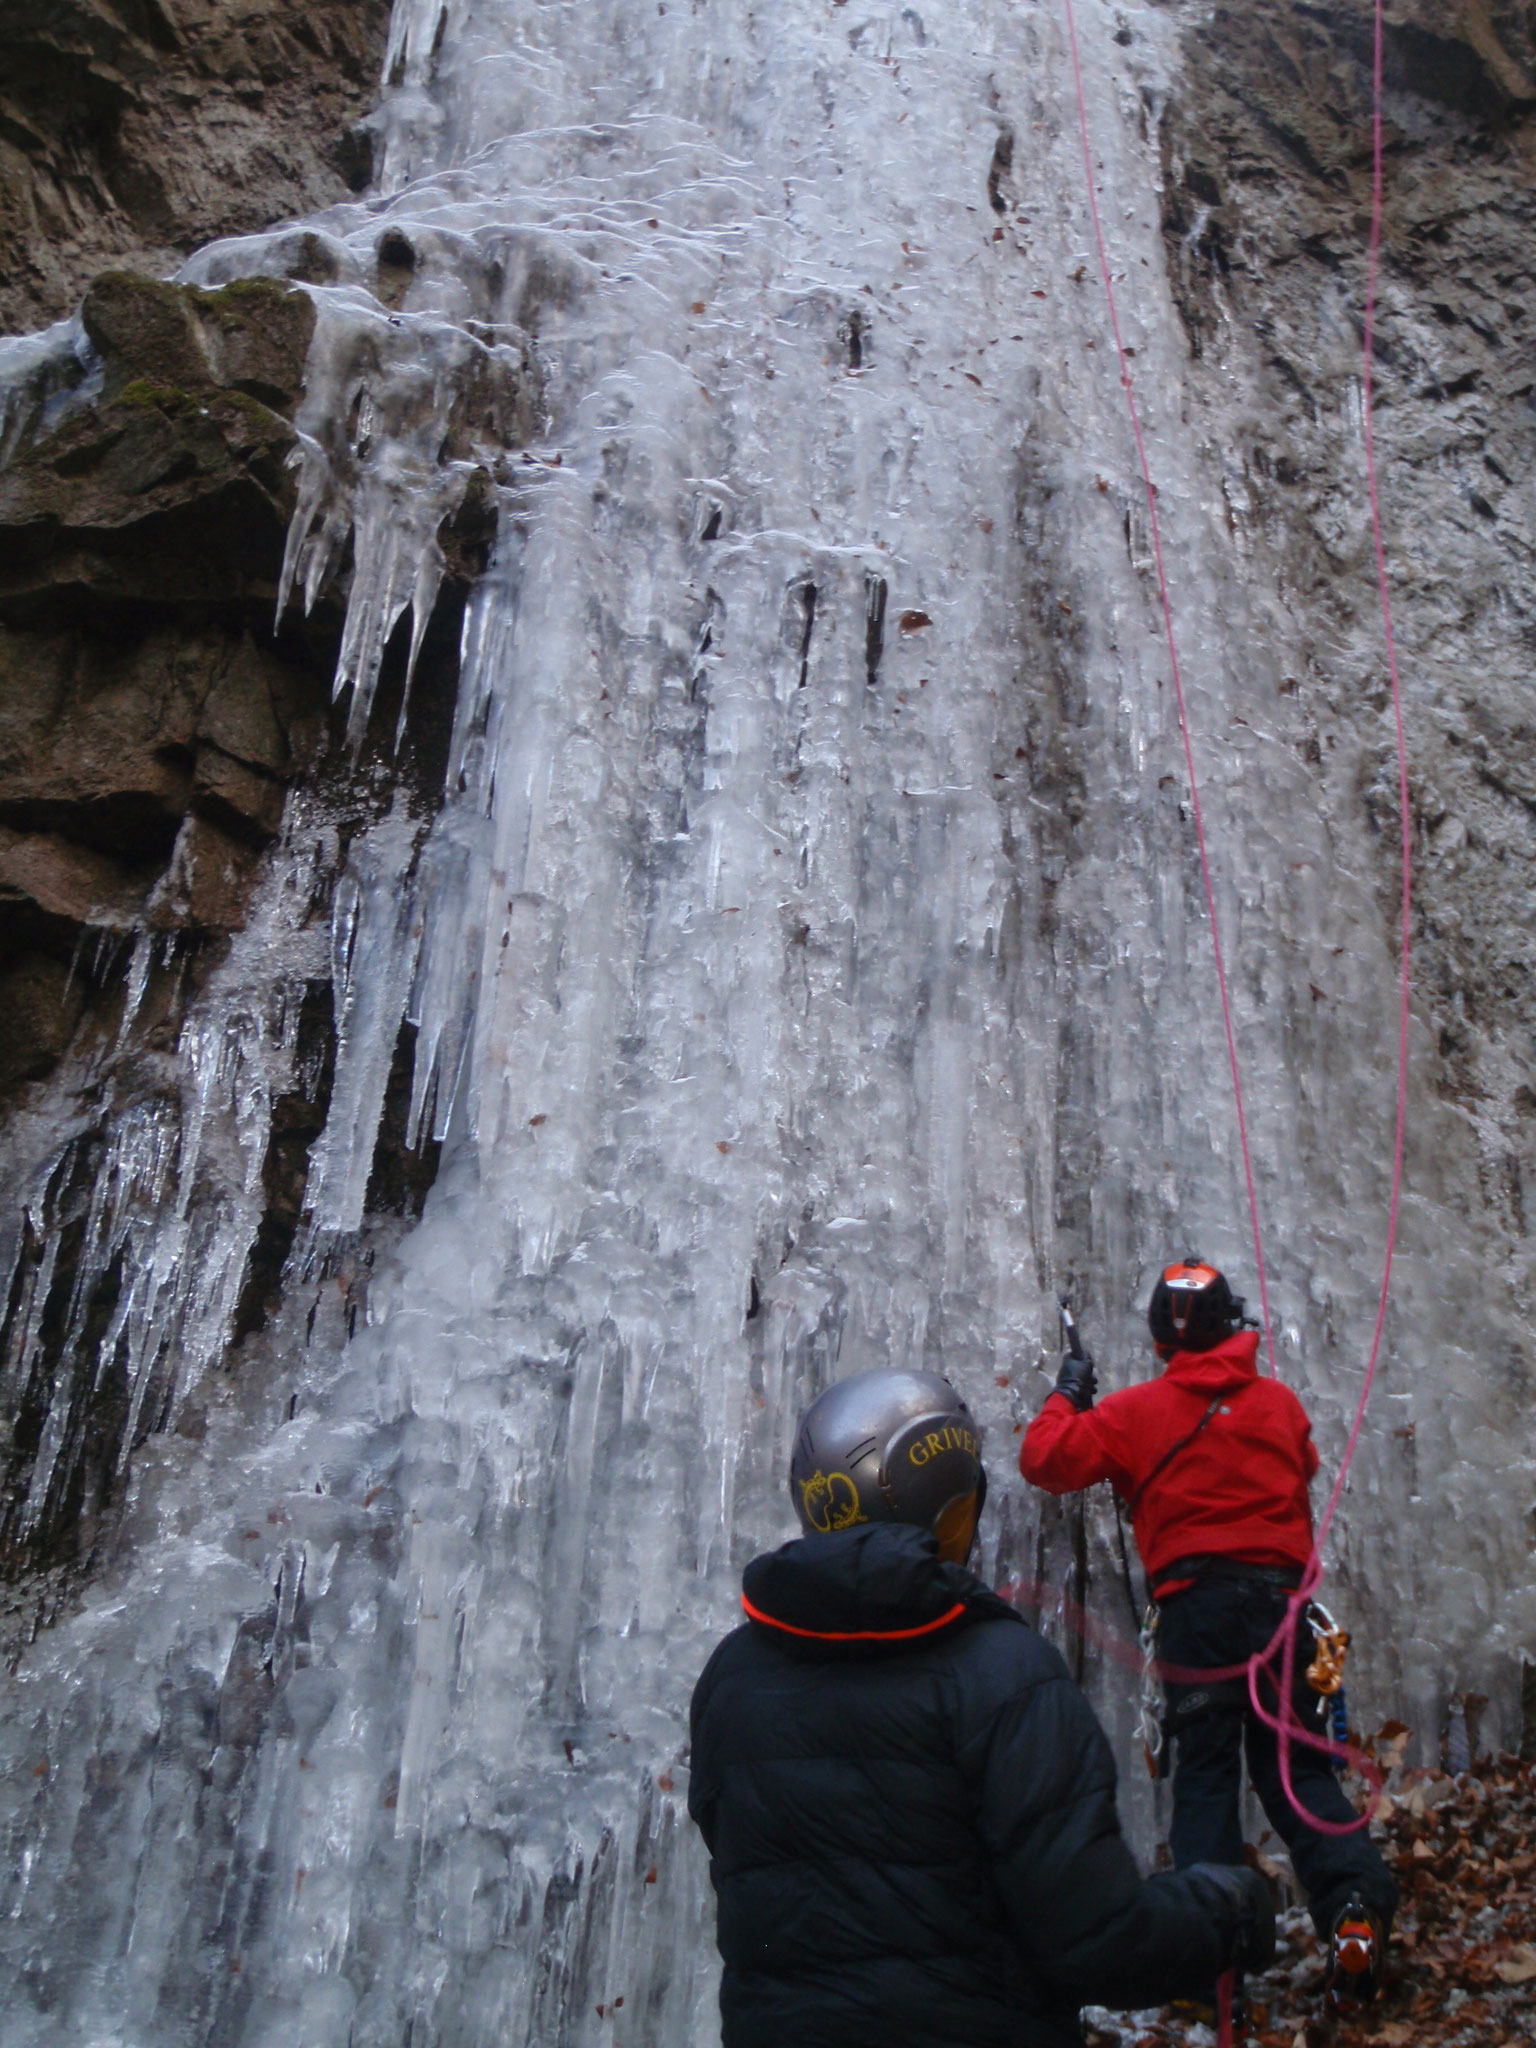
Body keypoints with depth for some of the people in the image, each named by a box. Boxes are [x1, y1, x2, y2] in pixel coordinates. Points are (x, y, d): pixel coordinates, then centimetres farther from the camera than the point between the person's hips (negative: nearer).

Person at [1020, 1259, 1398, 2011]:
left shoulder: (1135, 1411, -2)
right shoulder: (1279, 1401, 7)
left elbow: (1047, 1461, -1)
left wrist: (1066, 1396, 14)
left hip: (1195, 1601, -2)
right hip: (1278, 1592, 3)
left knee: (1205, 1766, 4)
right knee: (1293, 1761, 10)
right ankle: (1354, 1890, -12)